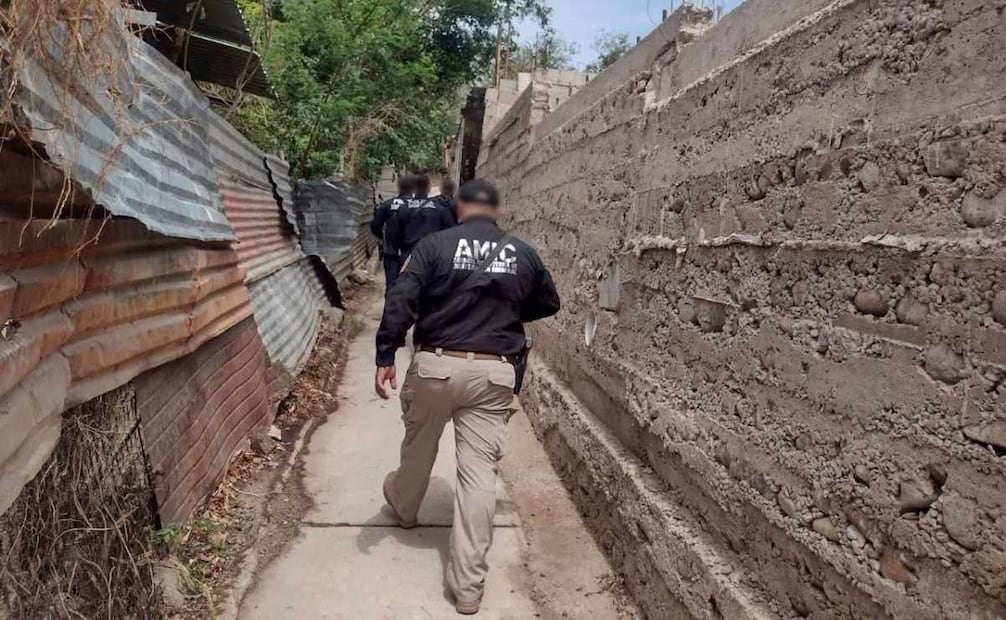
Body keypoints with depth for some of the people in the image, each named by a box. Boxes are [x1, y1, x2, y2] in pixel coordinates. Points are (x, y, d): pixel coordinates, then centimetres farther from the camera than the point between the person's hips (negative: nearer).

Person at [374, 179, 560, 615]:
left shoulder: (435, 245, -1)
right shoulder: (523, 253, 7)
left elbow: (400, 302, -10)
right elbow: (548, 305, 20)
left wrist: (385, 357, -6)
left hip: (436, 365, 0)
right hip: (493, 373, 1)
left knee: (418, 446, 25)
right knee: (479, 472, 3)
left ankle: (403, 506, 54)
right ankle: (468, 584, 7)